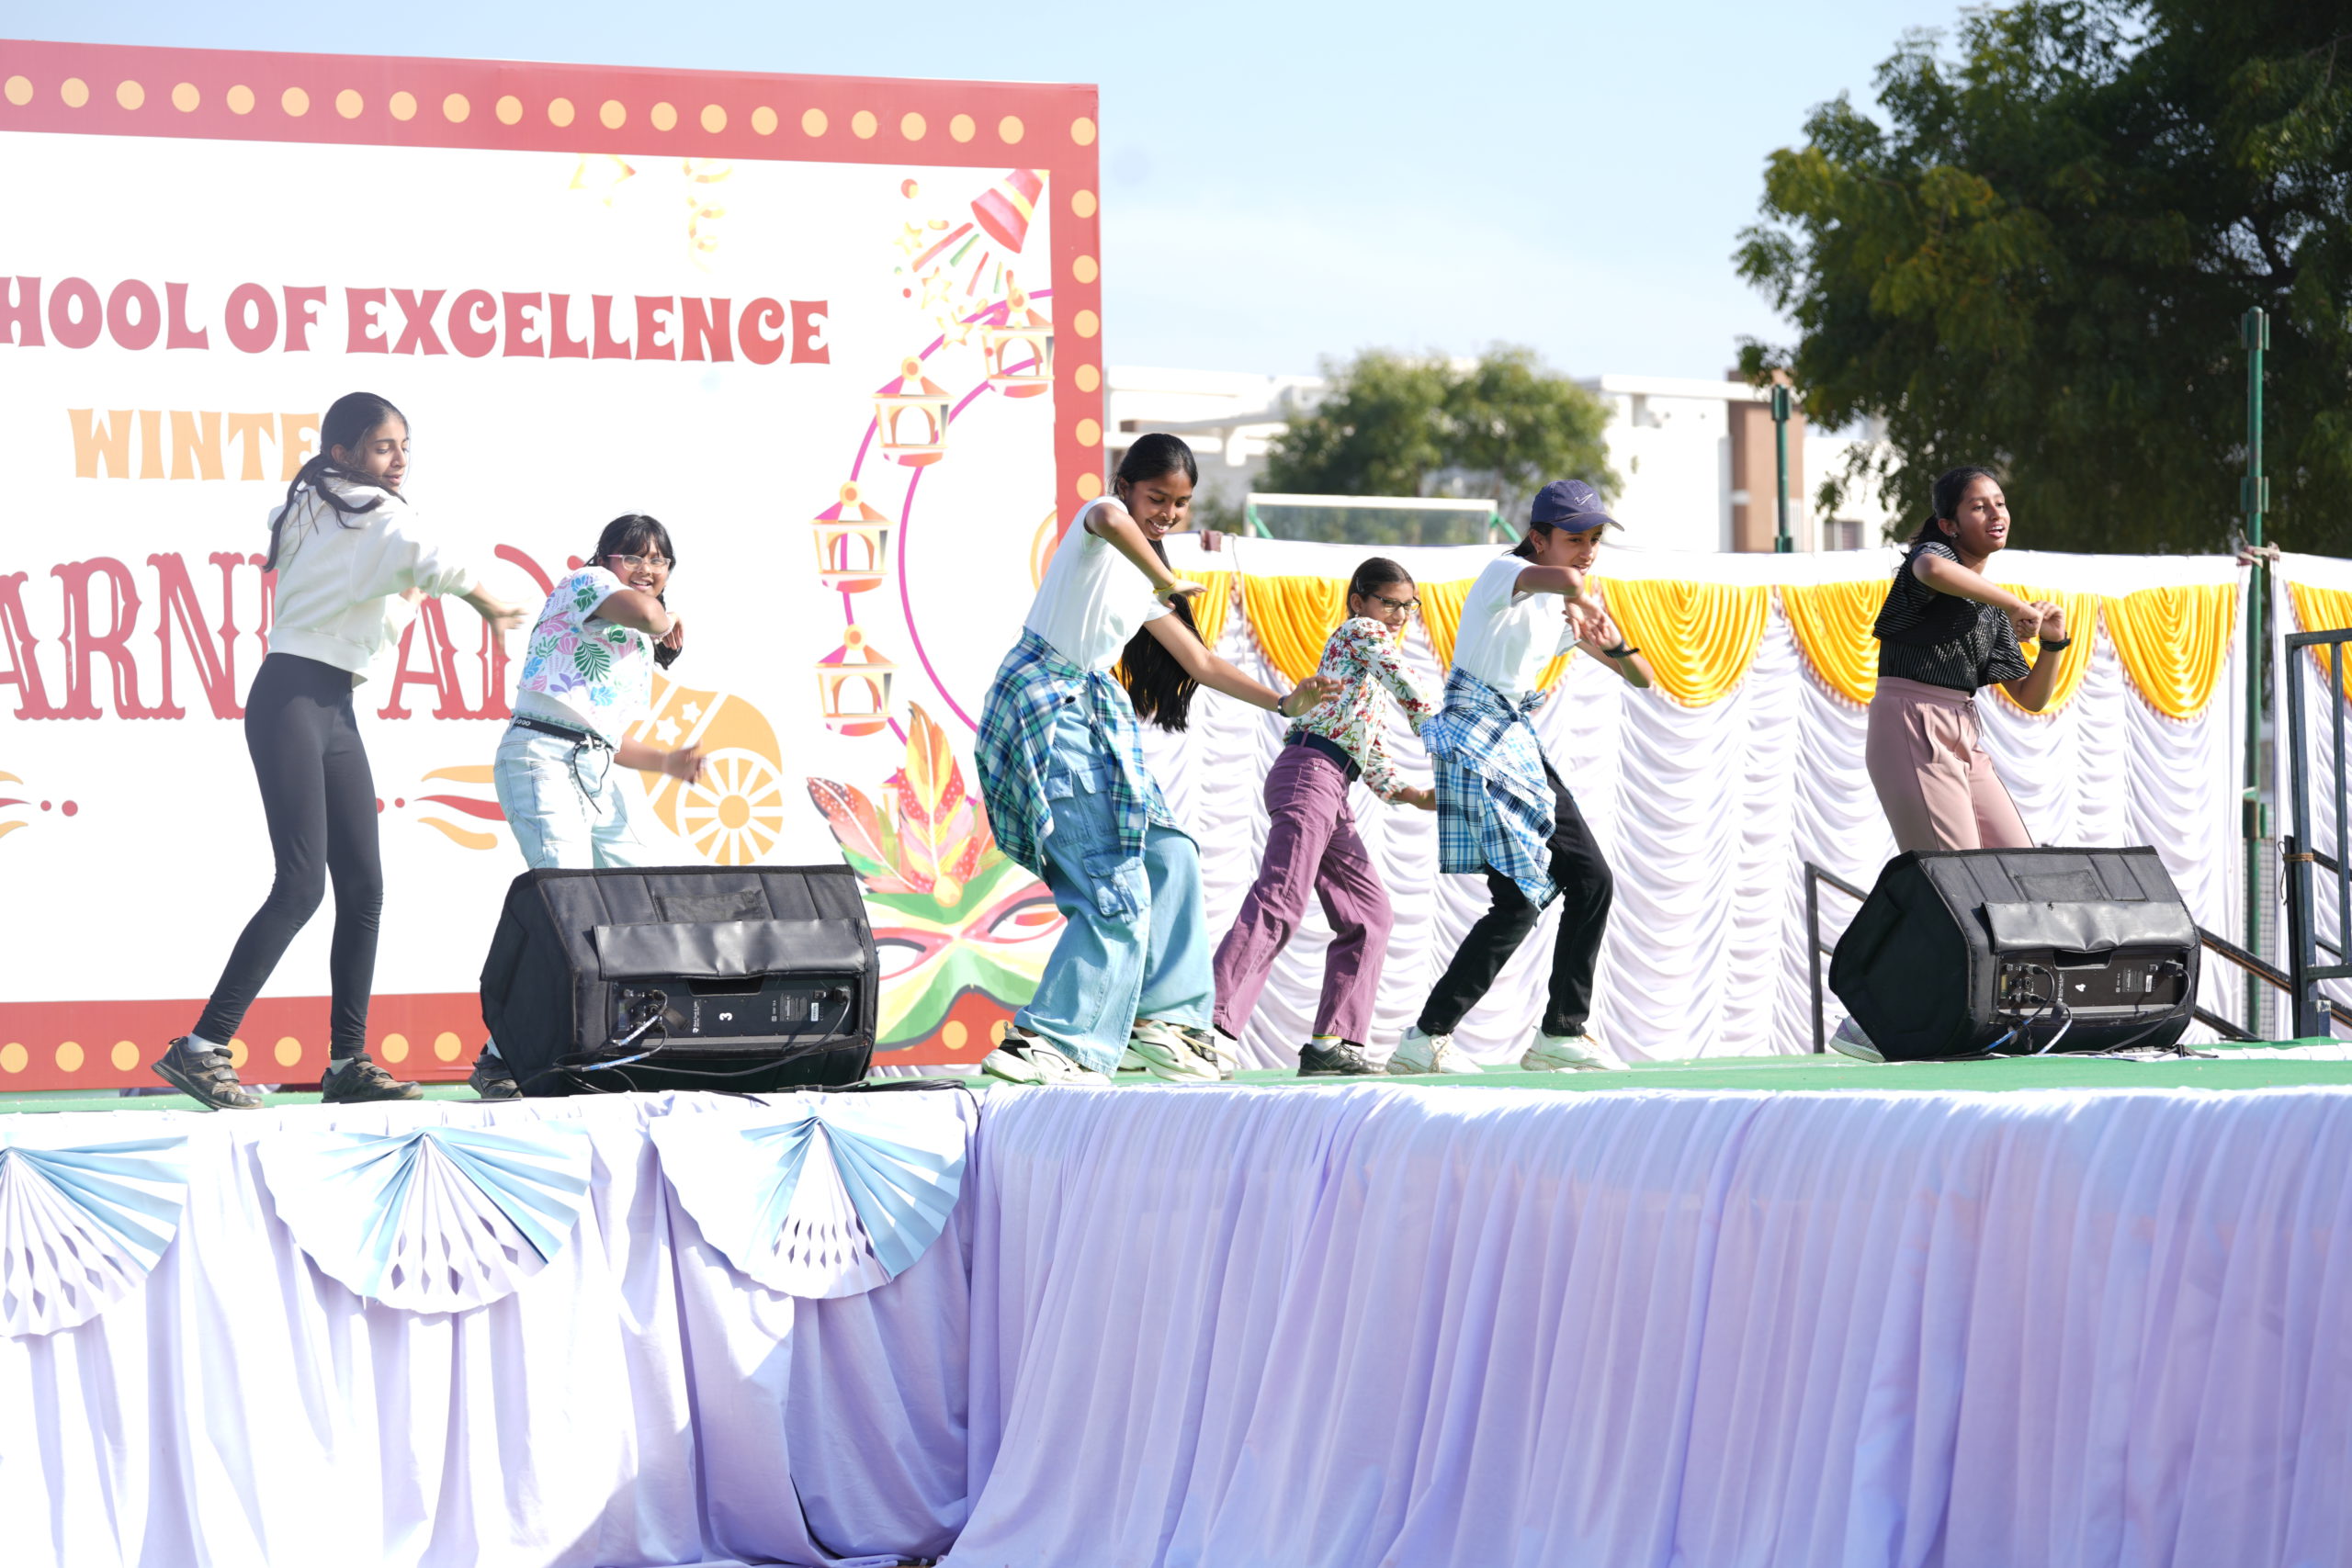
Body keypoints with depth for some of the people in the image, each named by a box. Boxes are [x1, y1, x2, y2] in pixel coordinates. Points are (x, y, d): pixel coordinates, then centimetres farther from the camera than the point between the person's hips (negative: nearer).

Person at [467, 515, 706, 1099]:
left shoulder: (640, 651, 28)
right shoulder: (585, 583, 3)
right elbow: (640, 609, -19)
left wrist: (668, 761, 12)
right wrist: (666, 625, 3)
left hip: (599, 776, 10)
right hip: (543, 758, -10)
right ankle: (498, 1059, -25)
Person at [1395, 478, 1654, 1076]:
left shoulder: (1565, 609, 16)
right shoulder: (1505, 575, -10)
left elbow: (1641, 677, 16)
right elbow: (1564, 579, -36)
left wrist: (1614, 643, -3)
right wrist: (1586, 604, -19)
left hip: (1521, 746, 9)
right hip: (1474, 741, -9)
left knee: (1591, 882, 6)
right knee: (1520, 898, -14)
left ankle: (1563, 1033, 14)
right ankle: (1426, 1040, -12)